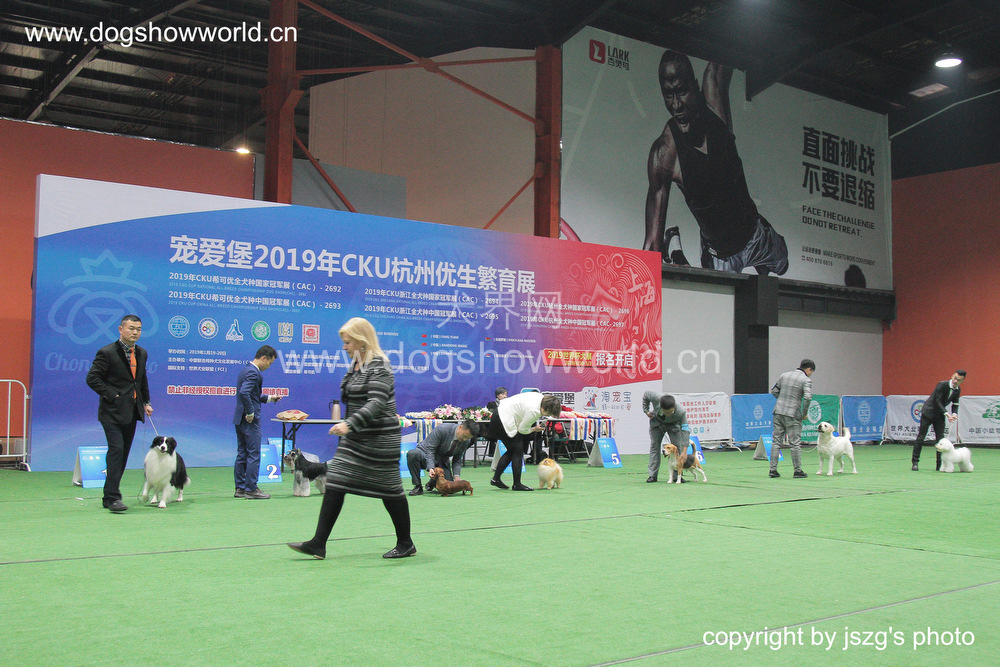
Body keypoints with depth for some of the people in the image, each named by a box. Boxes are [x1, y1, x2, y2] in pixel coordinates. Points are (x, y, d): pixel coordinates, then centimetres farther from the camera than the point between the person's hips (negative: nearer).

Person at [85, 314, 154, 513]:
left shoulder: (141, 354, 13)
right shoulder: (107, 353, -8)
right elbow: (92, 378, -11)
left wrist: (146, 402, 16)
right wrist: (111, 395, -16)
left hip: (132, 412, 7)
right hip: (113, 412, -7)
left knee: (123, 454, 10)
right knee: (116, 450, -16)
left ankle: (109, 496, 19)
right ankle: (113, 497, -14)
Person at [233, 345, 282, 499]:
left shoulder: (246, 369, 16)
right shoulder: (253, 372, -16)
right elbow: (244, 393, -29)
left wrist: (269, 398, 20)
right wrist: (250, 413, -21)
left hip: (240, 419, 10)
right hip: (250, 421, -10)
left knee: (242, 454, 13)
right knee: (254, 455, -4)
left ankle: (240, 488, 18)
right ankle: (251, 489, 0)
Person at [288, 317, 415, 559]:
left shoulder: (379, 366, -16)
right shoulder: (356, 365, 12)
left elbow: (377, 403, -27)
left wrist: (350, 424, -36)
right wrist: (347, 426, 24)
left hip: (380, 439, -9)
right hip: (355, 439, 9)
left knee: (389, 489, 2)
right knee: (335, 484, 1)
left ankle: (406, 544, 17)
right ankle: (318, 544, 1)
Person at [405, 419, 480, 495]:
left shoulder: (466, 440, -10)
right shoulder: (442, 429, -27)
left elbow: (457, 459, -1)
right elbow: (430, 449, -24)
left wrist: (456, 476, -16)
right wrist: (431, 468, -36)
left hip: (442, 461, 5)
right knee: (413, 454, -38)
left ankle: (432, 483, 23)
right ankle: (418, 487, -21)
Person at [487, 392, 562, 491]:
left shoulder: (541, 397, 0)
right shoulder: (534, 411, -27)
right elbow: (522, 429, -15)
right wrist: (534, 429, 2)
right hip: (504, 420, -10)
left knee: (511, 451, 14)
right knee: (518, 451, -5)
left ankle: (496, 479, 17)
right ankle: (517, 484, 1)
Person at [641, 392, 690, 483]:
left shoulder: (681, 412, -40)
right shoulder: (656, 398, -39)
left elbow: (685, 430, -38)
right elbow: (645, 395, -16)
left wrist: (684, 451, -42)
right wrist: (646, 411, -15)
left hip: (673, 424, -2)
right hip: (657, 422, 2)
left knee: (677, 446, -11)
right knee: (654, 446, -1)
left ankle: (677, 476, -4)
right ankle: (653, 475, 2)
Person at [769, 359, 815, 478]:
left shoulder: (784, 375, 12)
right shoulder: (806, 380, -5)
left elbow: (774, 391, 16)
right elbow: (807, 397, -17)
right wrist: (804, 413, -6)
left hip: (778, 412, 5)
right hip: (792, 415, -5)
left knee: (776, 441, 7)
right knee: (795, 443, 2)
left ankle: (773, 470, 6)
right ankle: (798, 471, 8)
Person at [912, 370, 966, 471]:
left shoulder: (958, 390, 0)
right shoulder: (942, 385, -20)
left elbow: (955, 404, 8)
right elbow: (937, 401, -20)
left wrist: (954, 414, -13)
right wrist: (947, 414, -26)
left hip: (939, 415, 6)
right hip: (928, 412, -6)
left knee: (940, 439, 0)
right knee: (920, 437, -5)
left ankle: (939, 465, 3)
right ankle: (915, 462, 1)